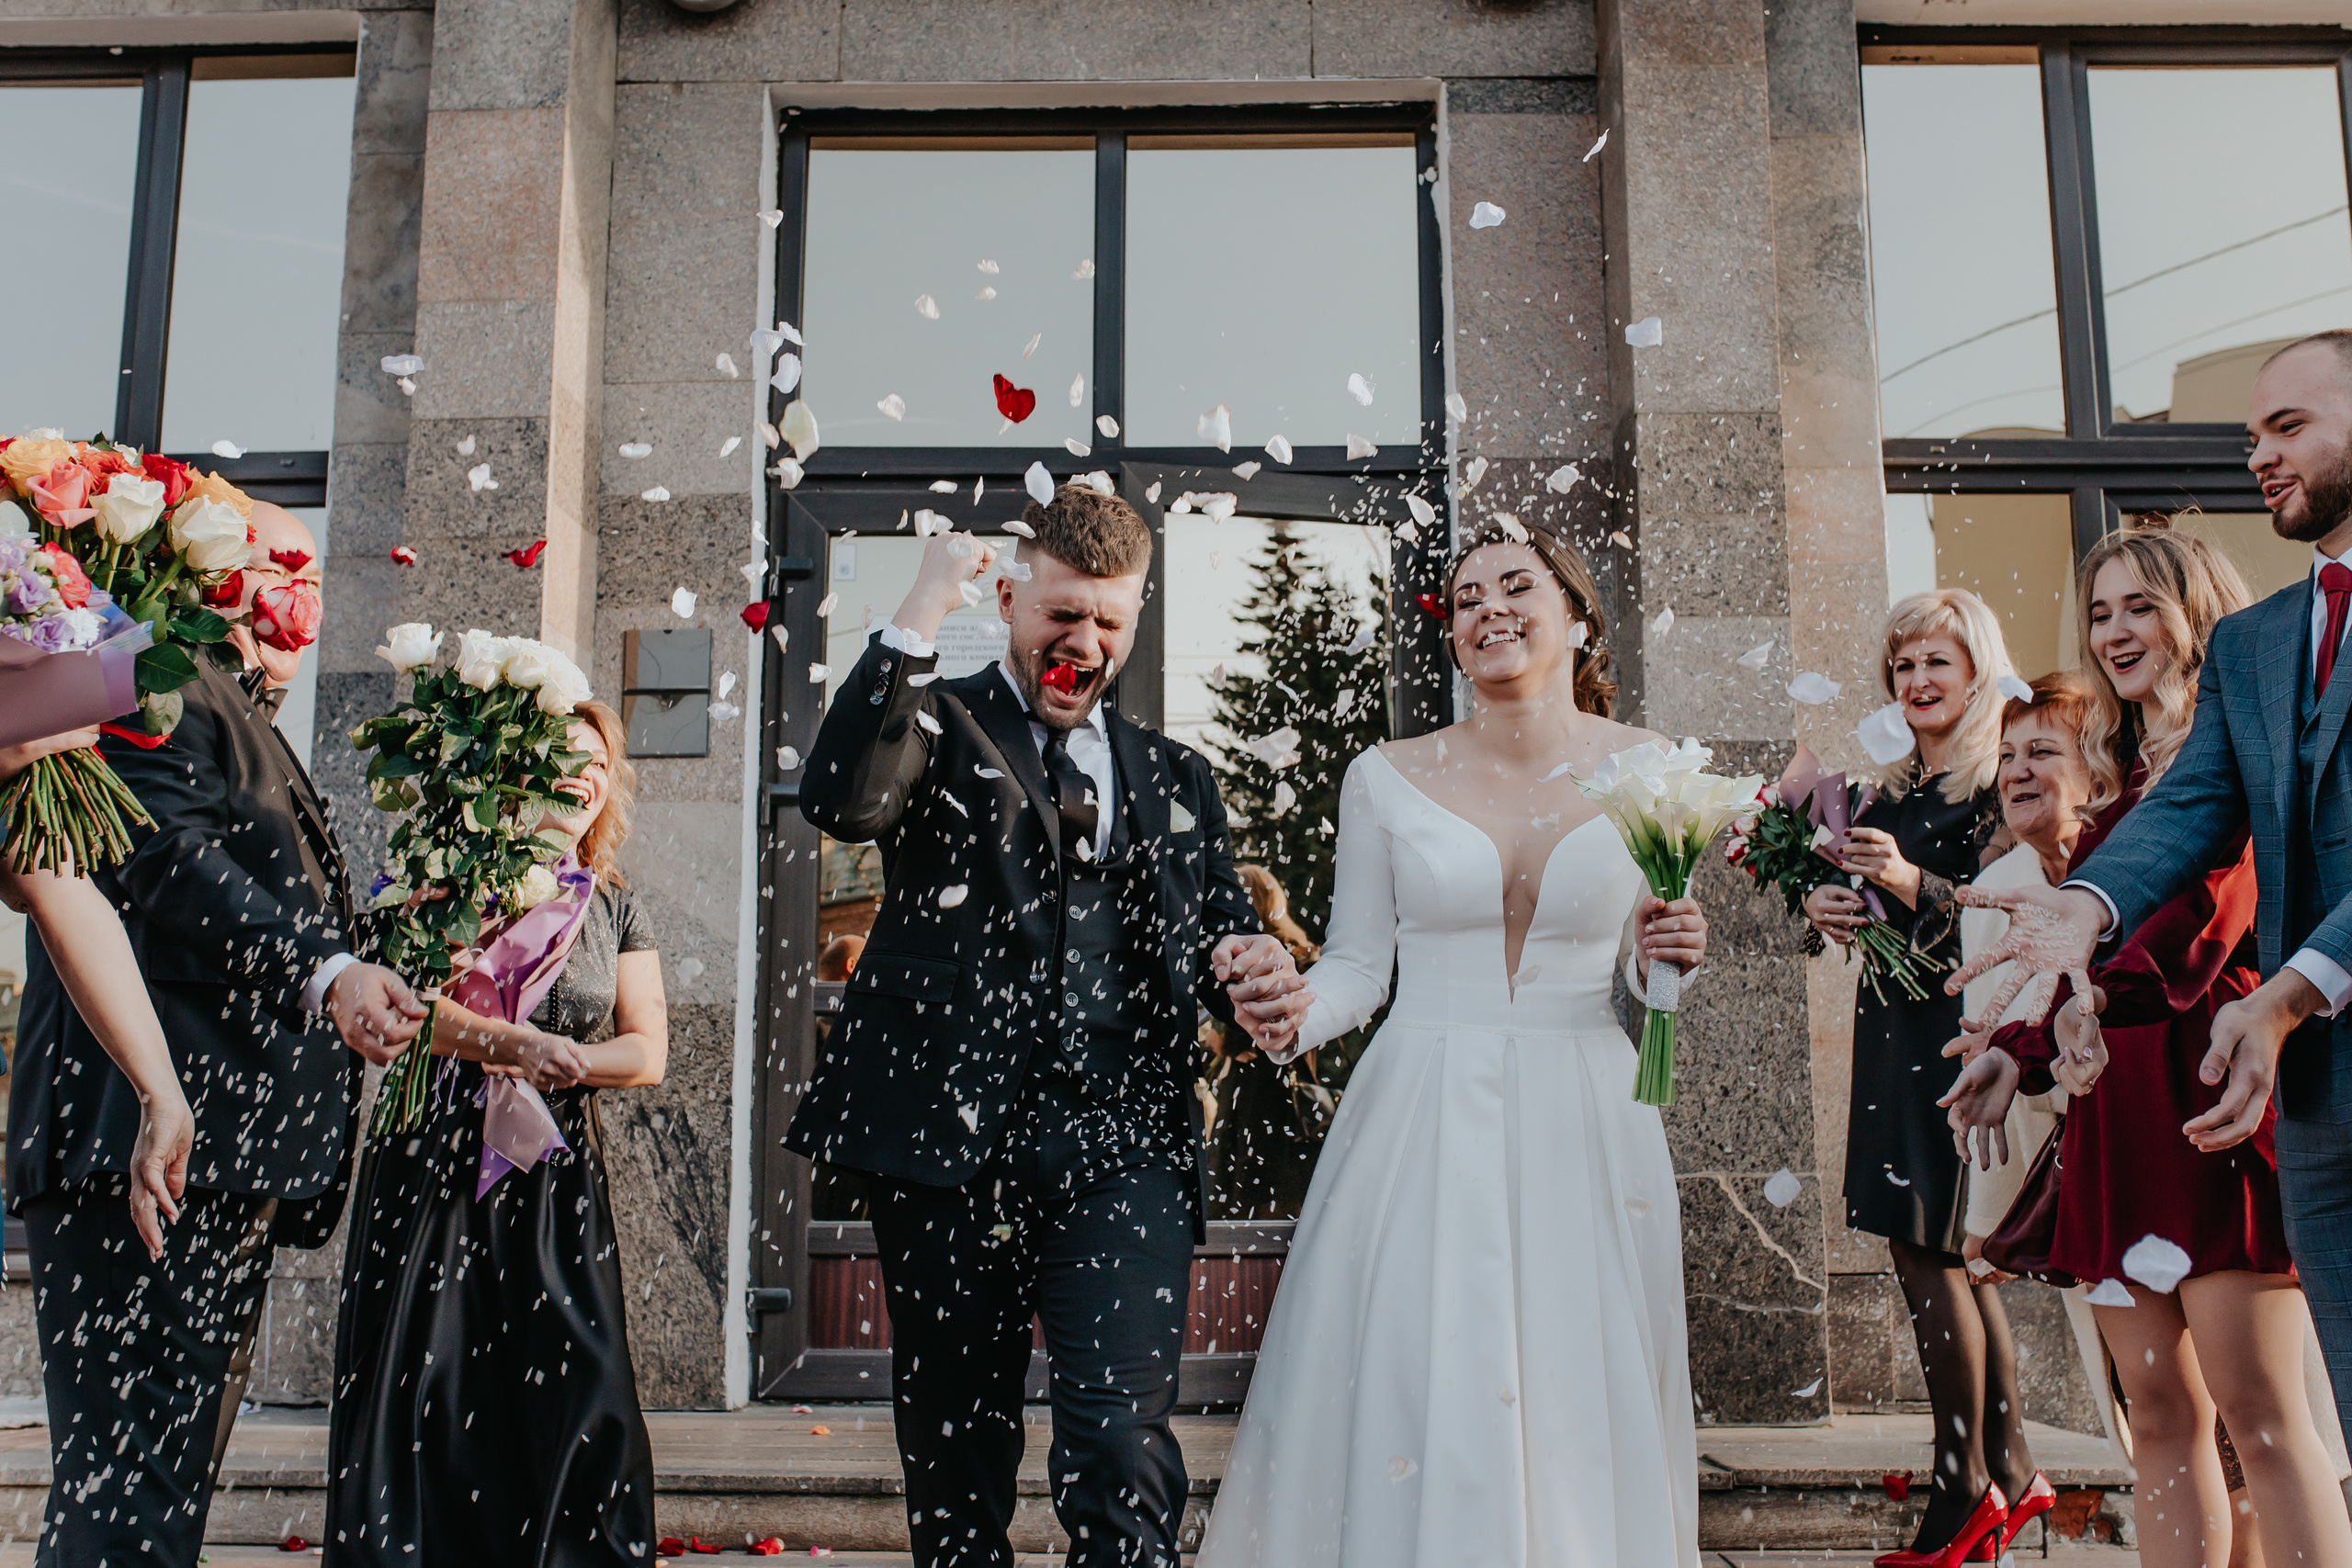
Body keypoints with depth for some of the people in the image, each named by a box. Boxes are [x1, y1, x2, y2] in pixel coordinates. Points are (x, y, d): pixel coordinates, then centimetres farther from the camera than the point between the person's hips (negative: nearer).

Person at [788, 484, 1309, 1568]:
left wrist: (1259, 979, -7)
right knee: (951, 1457, 11)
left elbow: (1223, 931, 18)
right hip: (948, 1135, -1)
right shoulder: (941, 723, 9)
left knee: (1121, 1450, -11)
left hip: (1121, 1143, 1)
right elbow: (839, 800, -13)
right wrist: (920, 613, -11)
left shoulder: (1174, 777, 19)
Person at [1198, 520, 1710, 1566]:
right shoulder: (1387, 779, 1)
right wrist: (1289, 1012, -16)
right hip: (1423, 1122, 0)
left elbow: (1644, 975, 11)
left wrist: (1666, 955, -10)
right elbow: (1357, 966, 3)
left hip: (1581, 1125, 1)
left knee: (1578, 1417, 6)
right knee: (1407, 1402, 0)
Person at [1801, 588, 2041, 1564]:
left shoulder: (2002, 784, -8)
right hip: (1896, 1031, 8)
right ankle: (2010, 1468, 24)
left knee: (1924, 1246, -7)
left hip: (1957, 1031, -8)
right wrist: (1823, 908, -1)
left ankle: (1966, 1486, 6)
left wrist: (1911, 884, -27)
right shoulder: (1892, 791, 15)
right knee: (1943, 1250, 12)